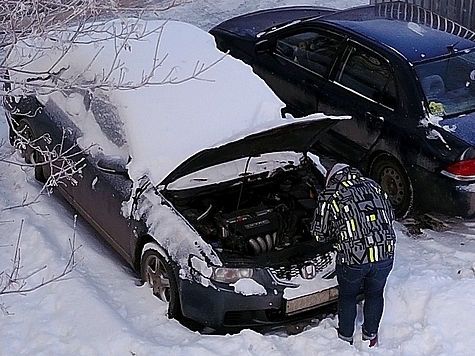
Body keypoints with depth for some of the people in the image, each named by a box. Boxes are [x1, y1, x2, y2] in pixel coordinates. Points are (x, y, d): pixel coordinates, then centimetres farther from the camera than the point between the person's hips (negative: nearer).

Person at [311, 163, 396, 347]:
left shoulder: (328, 196, 5)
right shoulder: (372, 186, 15)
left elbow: (319, 233, 9)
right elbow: (390, 216, 21)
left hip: (352, 258, -3)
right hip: (384, 253, 3)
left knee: (348, 296, 22)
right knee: (375, 293, 25)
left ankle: (346, 338, 37)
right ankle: (370, 336, 41)